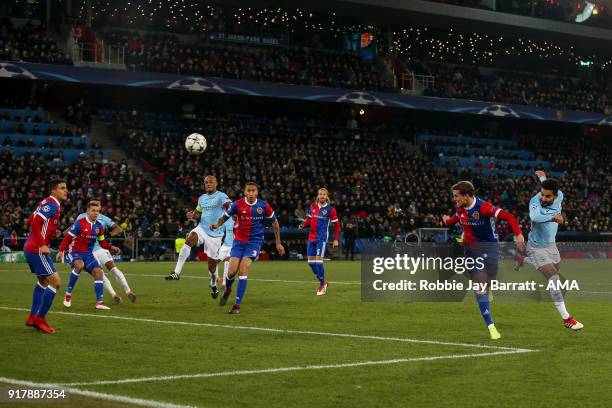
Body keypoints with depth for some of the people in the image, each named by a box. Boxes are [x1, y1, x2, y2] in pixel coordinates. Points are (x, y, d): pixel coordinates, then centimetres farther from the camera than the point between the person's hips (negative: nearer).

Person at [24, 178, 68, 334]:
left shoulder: (47, 203, 15)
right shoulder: (52, 204, -14)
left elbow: (30, 221, 21)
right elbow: (35, 222, -25)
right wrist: (42, 245, -23)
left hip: (30, 248, 11)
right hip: (37, 250, -11)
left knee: (43, 281, 24)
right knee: (55, 282, -9)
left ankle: (33, 317, 28)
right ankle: (40, 319, -4)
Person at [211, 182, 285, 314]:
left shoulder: (264, 206, -6)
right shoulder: (237, 204, -6)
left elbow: (275, 223, 7)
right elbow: (224, 217, 2)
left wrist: (278, 243, 9)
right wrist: (217, 225, -21)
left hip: (255, 241, -1)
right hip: (239, 241, 1)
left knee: (243, 270, -18)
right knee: (232, 271, -8)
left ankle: (237, 305, -10)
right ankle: (227, 290, 29)